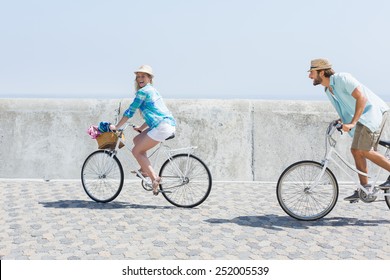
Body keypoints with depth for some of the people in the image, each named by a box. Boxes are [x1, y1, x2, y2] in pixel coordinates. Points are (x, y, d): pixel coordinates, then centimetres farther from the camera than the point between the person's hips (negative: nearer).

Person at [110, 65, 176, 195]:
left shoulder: (143, 91, -4)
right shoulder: (153, 91, 25)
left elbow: (130, 111, -3)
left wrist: (116, 127, 4)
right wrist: (141, 128, 29)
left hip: (162, 126, -10)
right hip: (169, 124, 10)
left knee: (136, 151, -2)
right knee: (137, 140, 20)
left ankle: (154, 178, -7)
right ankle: (145, 169, 17)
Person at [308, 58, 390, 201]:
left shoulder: (342, 78, -19)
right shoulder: (328, 89, 9)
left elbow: (362, 98, -26)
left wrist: (352, 123, -29)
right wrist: (342, 120, 6)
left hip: (374, 111, -9)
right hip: (362, 117, 9)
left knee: (364, 151, -17)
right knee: (356, 151, 6)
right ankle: (364, 188, 12)